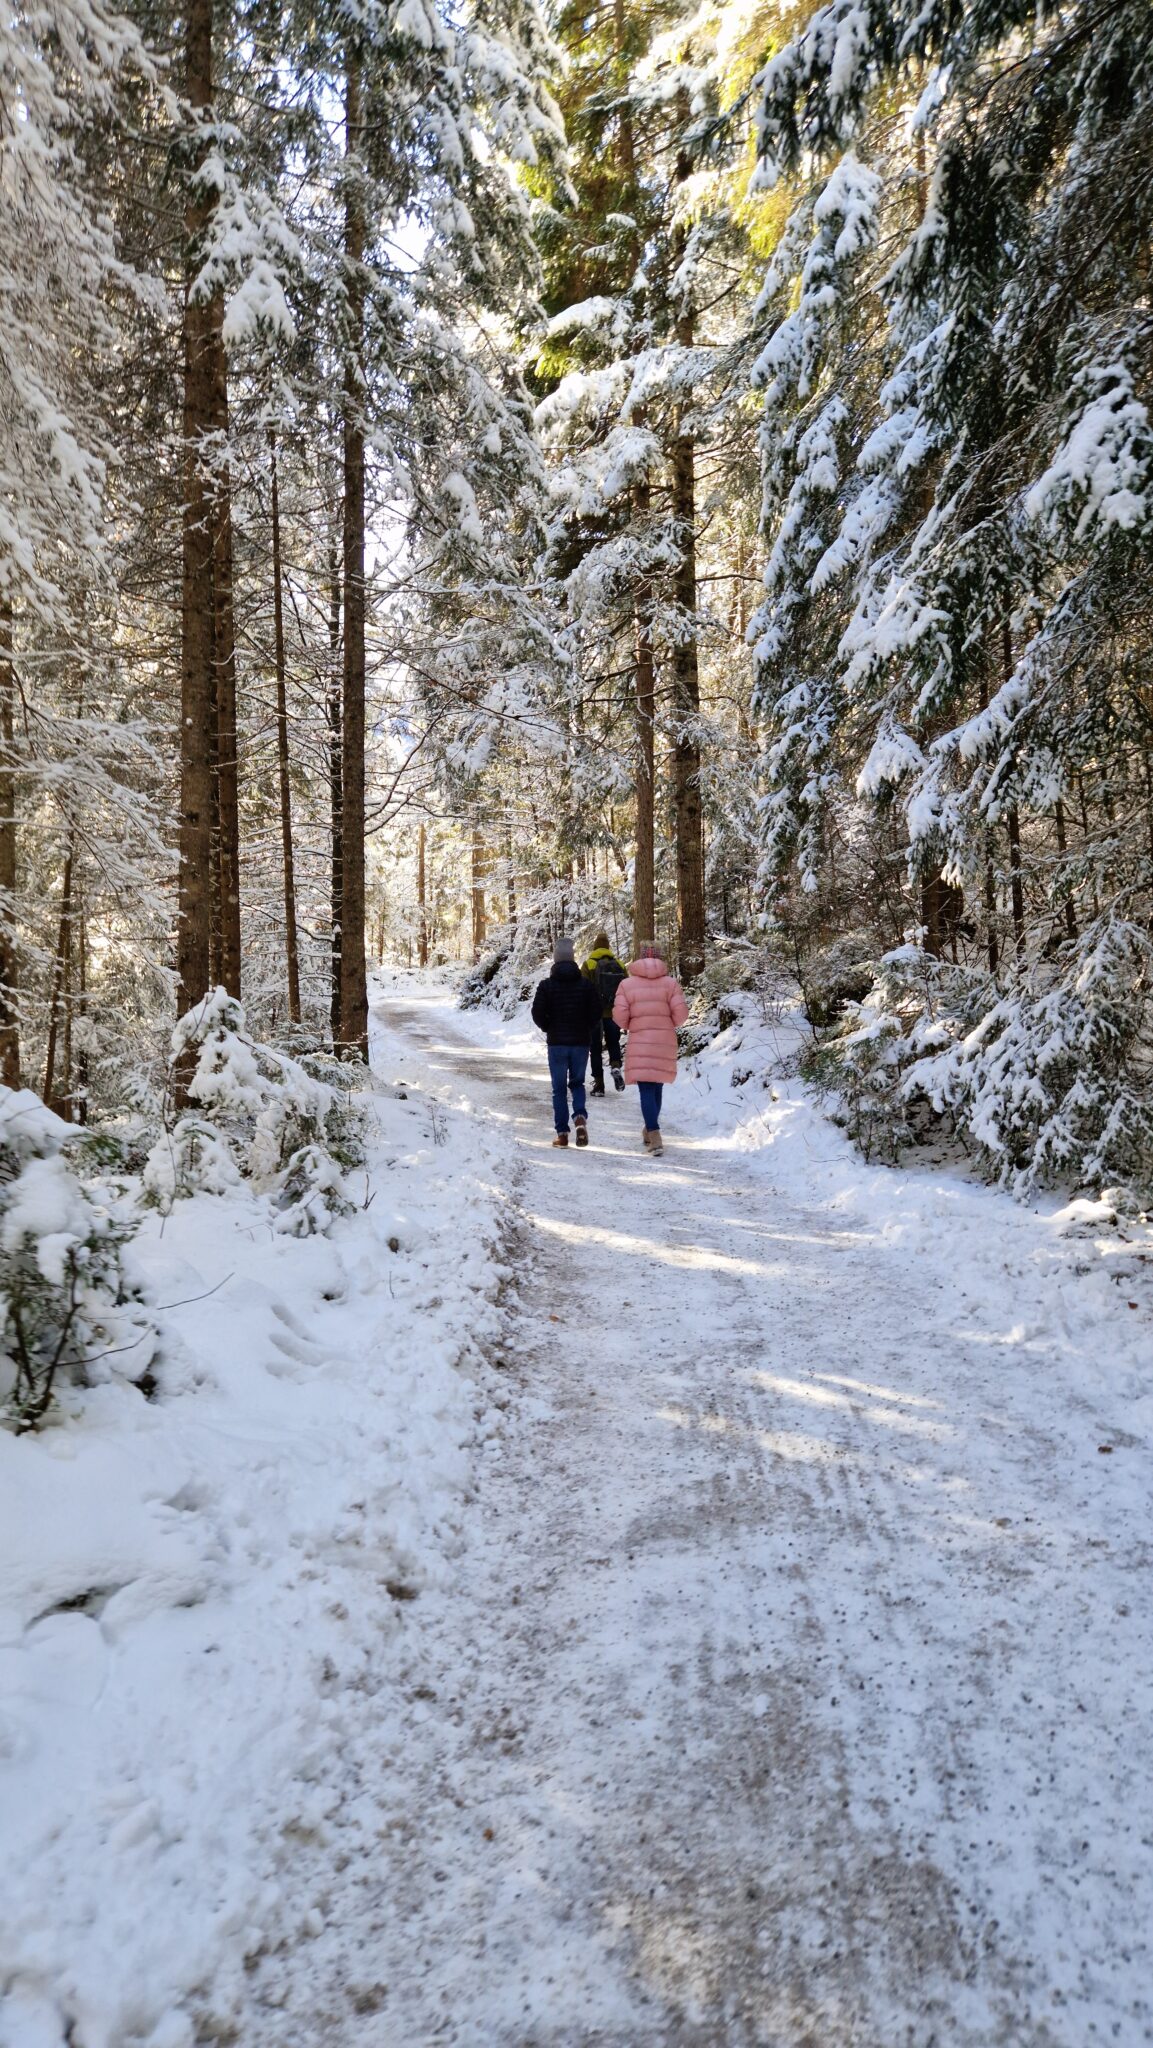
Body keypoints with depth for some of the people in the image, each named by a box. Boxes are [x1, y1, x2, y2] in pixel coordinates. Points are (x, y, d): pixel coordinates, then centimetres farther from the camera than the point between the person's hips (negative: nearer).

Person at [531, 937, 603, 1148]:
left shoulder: (547, 985, -5)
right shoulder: (586, 985, -1)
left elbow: (538, 1014, -9)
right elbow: (596, 1014, -3)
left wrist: (549, 1029, 9)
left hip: (556, 1043, -1)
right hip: (581, 1043, 1)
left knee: (559, 1088, 7)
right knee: (577, 1083, 16)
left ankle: (562, 1133, 4)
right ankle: (580, 1117, -11)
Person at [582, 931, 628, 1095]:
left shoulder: (589, 965, -6)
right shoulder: (620, 965, 3)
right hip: (614, 1014, 2)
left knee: (596, 1048, 7)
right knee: (613, 1043, 18)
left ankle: (599, 1083, 5)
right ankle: (616, 1066, -10)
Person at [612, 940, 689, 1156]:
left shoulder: (627, 984, -1)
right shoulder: (670, 983, 0)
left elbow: (619, 1014, -7)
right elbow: (680, 1011, -7)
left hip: (639, 1042, -2)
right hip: (665, 1042, 2)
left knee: (647, 1090, -4)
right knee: (657, 1087, 18)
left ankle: (654, 1137, -17)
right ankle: (650, 1131, 31)